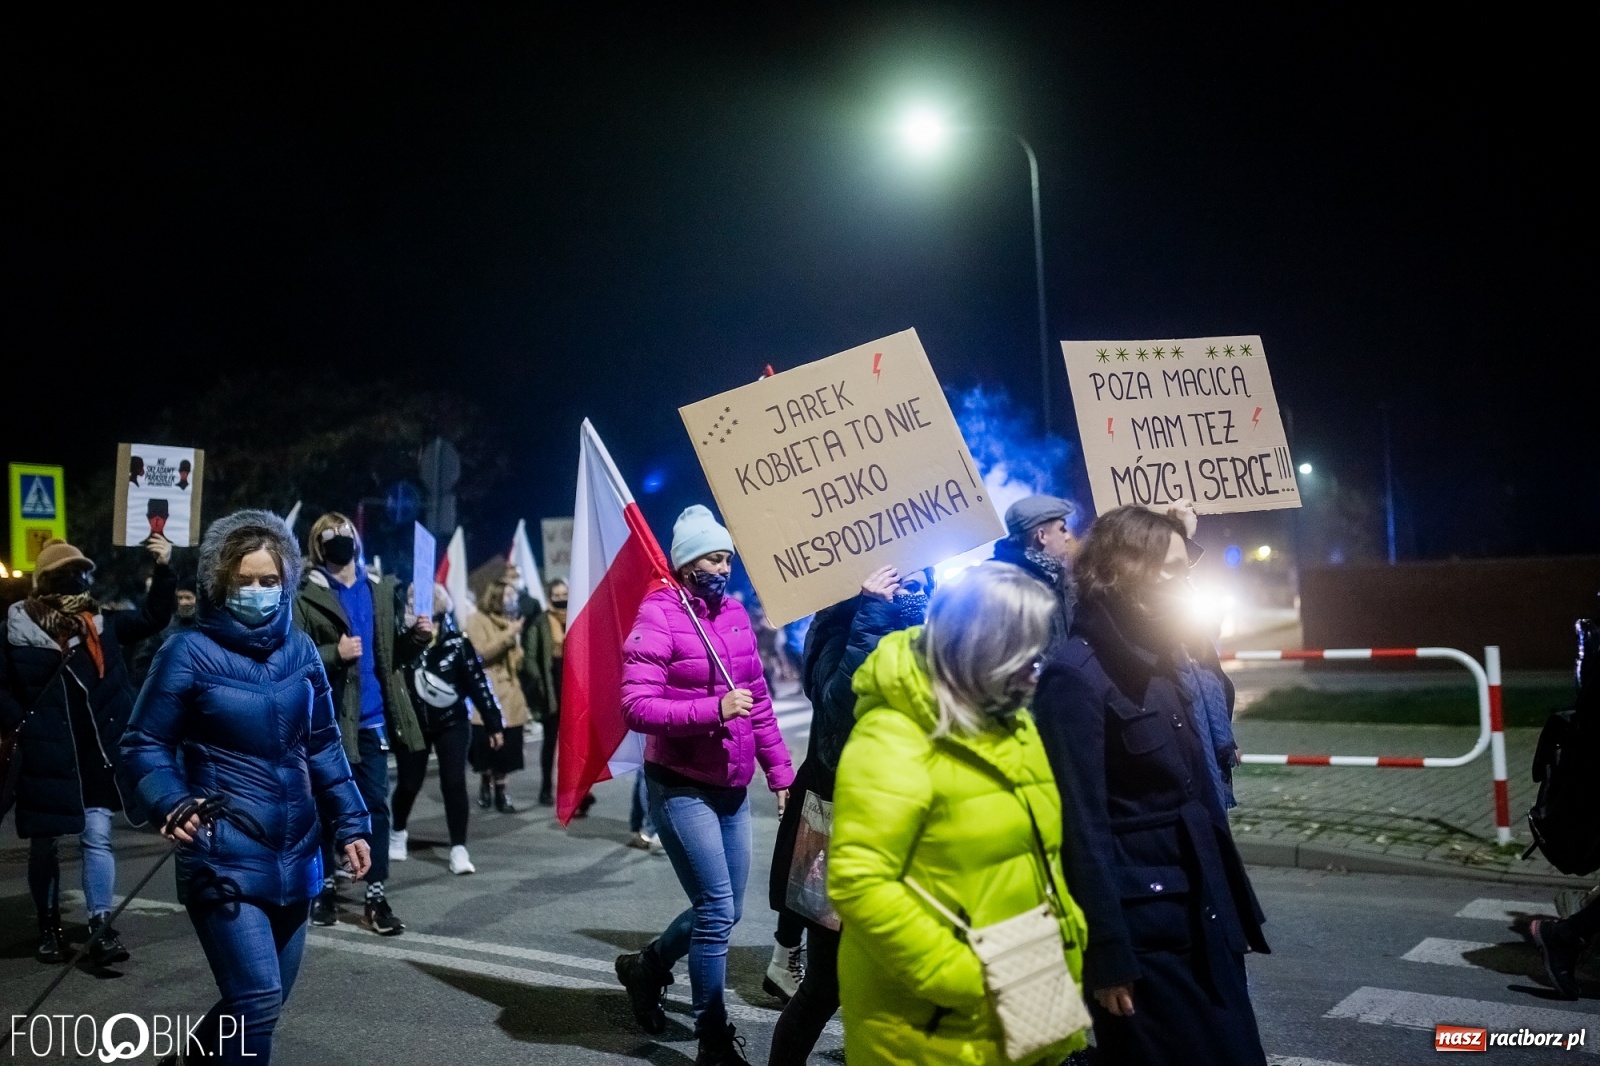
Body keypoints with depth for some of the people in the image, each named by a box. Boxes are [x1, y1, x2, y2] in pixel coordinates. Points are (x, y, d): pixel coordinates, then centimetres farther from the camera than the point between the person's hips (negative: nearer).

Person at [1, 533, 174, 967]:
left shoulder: (101, 623, 2)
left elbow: (152, 619, 4)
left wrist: (163, 570, -9)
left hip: (95, 754, 2)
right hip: (45, 756, -2)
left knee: (97, 836, 1)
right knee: (45, 842, 11)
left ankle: (100, 927, 4)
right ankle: (49, 926, 26)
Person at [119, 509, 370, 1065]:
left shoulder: (299, 649, 4)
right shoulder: (190, 652, -11)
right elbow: (143, 746, -8)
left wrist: (350, 823, 8)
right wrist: (171, 803, -26)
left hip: (294, 855, 6)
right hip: (224, 857, -6)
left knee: (266, 998, 18)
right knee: (258, 999, -14)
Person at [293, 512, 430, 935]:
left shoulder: (380, 589, 10)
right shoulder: (307, 595, -5)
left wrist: (416, 637, -5)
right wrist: (334, 654, -25)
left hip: (371, 718, 4)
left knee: (376, 805, 3)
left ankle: (377, 897, 8)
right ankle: (324, 888, 24)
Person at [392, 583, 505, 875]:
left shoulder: (457, 642, -9)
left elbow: (477, 682, -5)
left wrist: (493, 723, -5)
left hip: (451, 723, -1)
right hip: (412, 723, 1)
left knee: (454, 783, -8)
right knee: (409, 784, 10)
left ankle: (458, 850, -1)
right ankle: (397, 832, 40)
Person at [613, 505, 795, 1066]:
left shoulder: (735, 615, 7)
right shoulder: (658, 618, -12)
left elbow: (760, 703, 14)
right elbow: (636, 706, -20)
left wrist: (781, 772, 11)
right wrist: (712, 710, -28)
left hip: (732, 788, 7)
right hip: (681, 787, -7)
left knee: (723, 910, 14)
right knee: (717, 912, -7)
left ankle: (646, 966, 41)